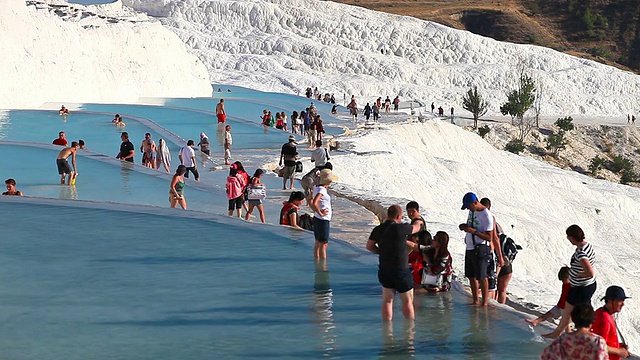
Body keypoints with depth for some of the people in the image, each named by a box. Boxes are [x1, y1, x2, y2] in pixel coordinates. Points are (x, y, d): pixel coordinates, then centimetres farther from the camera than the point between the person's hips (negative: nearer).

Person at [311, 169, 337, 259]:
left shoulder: (317, 188, 7)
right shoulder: (322, 190, -21)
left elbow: (310, 202, 19)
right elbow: (314, 203, -34)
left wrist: (316, 211, 12)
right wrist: (320, 213, -21)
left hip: (317, 219, 9)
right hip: (323, 221, -9)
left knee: (318, 244, 16)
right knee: (324, 244, -2)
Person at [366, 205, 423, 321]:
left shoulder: (378, 229, -1)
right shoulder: (400, 228, -18)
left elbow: (369, 246, 9)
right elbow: (416, 228, 1)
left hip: (384, 270, 6)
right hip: (400, 271, -6)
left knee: (387, 300, 12)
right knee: (407, 301, 9)